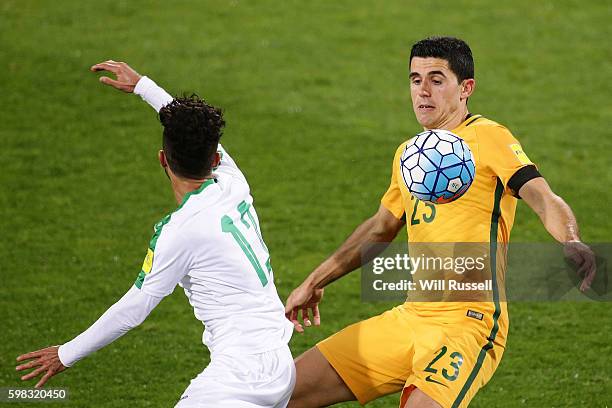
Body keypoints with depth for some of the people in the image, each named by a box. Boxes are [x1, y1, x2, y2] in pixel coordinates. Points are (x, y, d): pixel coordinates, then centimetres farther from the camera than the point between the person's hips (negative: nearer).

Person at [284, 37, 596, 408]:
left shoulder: (487, 137, -5)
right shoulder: (408, 154, 18)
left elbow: (544, 199, -18)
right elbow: (380, 228, 33)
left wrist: (571, 241, -40)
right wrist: (314, 283, 36)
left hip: (468, 323, -8)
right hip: (410, 318, 8)